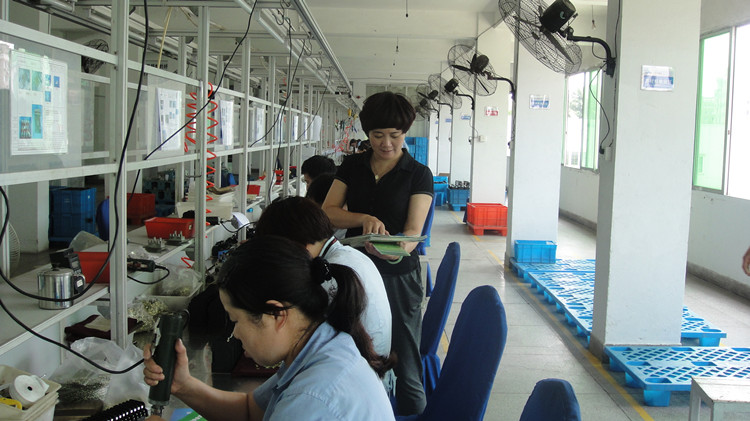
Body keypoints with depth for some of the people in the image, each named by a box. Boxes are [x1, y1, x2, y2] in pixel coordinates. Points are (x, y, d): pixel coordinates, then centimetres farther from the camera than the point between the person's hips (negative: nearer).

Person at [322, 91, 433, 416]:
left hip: (398, 276, -3)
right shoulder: (352, 166, 7)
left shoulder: (418, 174, -3)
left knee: (404, 362, -1)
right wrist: (364, 219, -20)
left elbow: (413, 230, -12)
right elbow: (327, 212, -2)